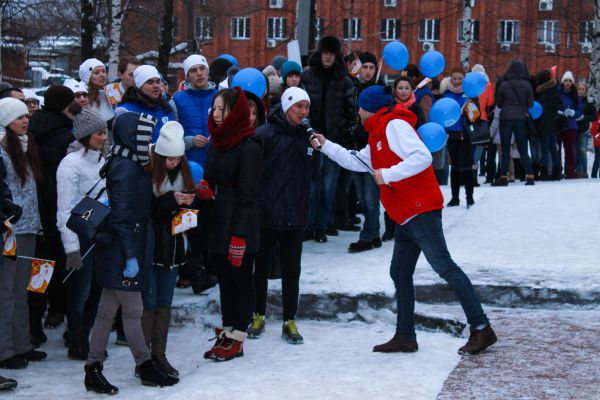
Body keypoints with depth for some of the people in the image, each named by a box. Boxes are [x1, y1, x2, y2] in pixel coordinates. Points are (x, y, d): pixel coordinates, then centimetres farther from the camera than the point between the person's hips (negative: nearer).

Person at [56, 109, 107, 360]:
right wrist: (71, 249, -17)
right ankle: (77, 344, 16)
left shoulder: (101, 162, 10)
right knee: (80, 292, 1)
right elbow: (65, 211, -14)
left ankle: (82, 336, 26)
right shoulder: (71, 164, -12)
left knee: (96, 291, 10)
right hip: (81, 236, -7)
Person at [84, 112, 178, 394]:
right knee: (133, 311, 2)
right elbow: (123, 216, -20)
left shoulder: (129, 165, 13)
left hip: (115, 252, 10)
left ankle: (93, 370, 16)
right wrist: (131, 255, -20)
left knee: (107, 311, 11)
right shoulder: (127, 168, -16)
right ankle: (146, 367, 12)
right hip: (122, 253, -10)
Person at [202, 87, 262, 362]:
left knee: (240, 279, 2)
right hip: (217, 224, 8)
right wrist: (205, 191, 0)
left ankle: (236, 338, 10)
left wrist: (239, 236, -18)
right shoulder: (218, 143, 11)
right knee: (224, 279, 13)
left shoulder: (249, 148, -14)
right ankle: (227, 332, 21)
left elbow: (246, 196, -16)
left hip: (239, 226, -8)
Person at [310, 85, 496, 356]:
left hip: (421, 210, -11)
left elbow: (422, 157, -22)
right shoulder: (378, 135, 21)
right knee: (400, 274, 11)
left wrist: (388, 175, -22)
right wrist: (326, 146, 27)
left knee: (443, 266, -12)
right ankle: (405, 337, 17)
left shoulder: (395, 125, -9)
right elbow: (357, 163, 30)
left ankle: (481, 328, -11)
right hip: (406, 217, 11)